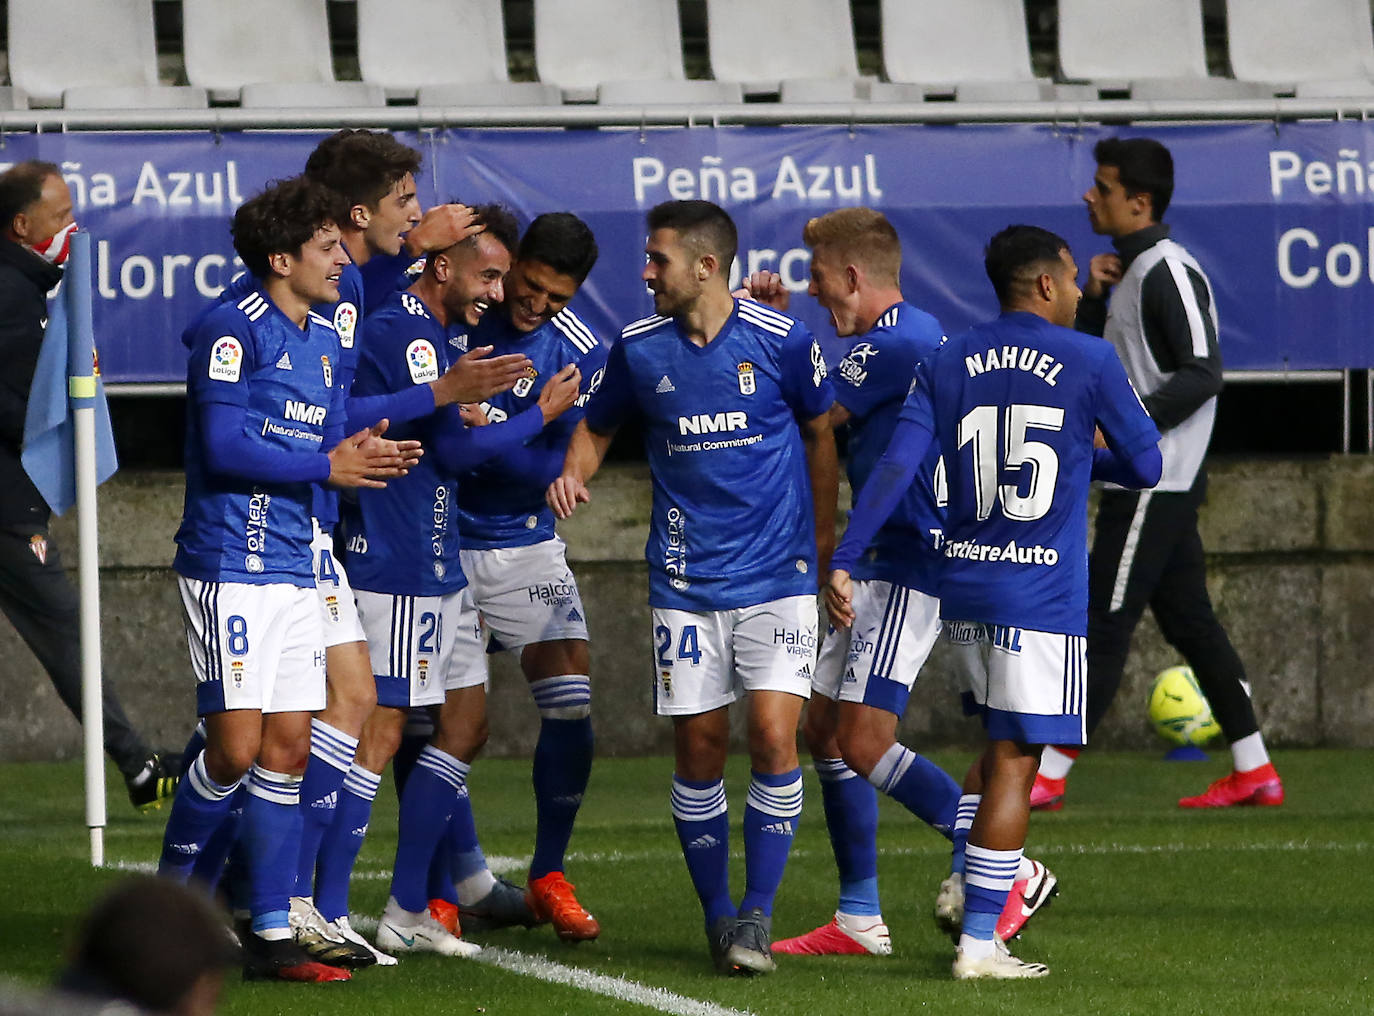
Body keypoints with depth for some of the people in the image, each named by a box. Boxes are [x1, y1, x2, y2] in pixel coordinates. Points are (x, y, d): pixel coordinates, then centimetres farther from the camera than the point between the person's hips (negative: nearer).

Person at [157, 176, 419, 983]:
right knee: (237, 748, -10)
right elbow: (225, 446, -18)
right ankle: (169, 898, 9)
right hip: (230, 568, -8)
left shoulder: (327, 343, 15)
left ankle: (271, 937, 8)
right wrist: (327, 465, -13)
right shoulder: (236, 331, -11)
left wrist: (365, 455, -4)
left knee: (288, 749, 5)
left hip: (297, 573, 8)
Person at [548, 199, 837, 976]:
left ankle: (759, 914, -5)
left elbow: (820, 431, 8)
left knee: (773, 735, -13)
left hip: (777, 575, -2)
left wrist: (824, 537, 14)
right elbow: (598, 425, 17)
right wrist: (575, 473, -5)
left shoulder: (781, 340, -6)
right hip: (686, 582, 2)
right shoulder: (639, 349, 0)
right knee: (699, 748, 1)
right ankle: (718, 914, 15)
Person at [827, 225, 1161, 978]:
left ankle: (973, 899, 13)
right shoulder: (1089, 363, -4)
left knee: (1001, 748, 21)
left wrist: (843, 562, -4)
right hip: (1041, 594, -5)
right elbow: (1146, 467, 5)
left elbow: (895, 468, -3)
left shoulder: (944, 364, 6)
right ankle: (977, 945, -4)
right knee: (1014, 761, -2)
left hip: (962, 584, 5)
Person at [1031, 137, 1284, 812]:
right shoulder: (1131, 273, 17)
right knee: (1187, 620, 10)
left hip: (1155, 483, -10)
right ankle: (1254, 770, 11)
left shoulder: (1169, 271, -14)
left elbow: (1202, 373, -20)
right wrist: (1093, 295, 4)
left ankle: (1049, 775, -7)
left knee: (1104, 622, -8)